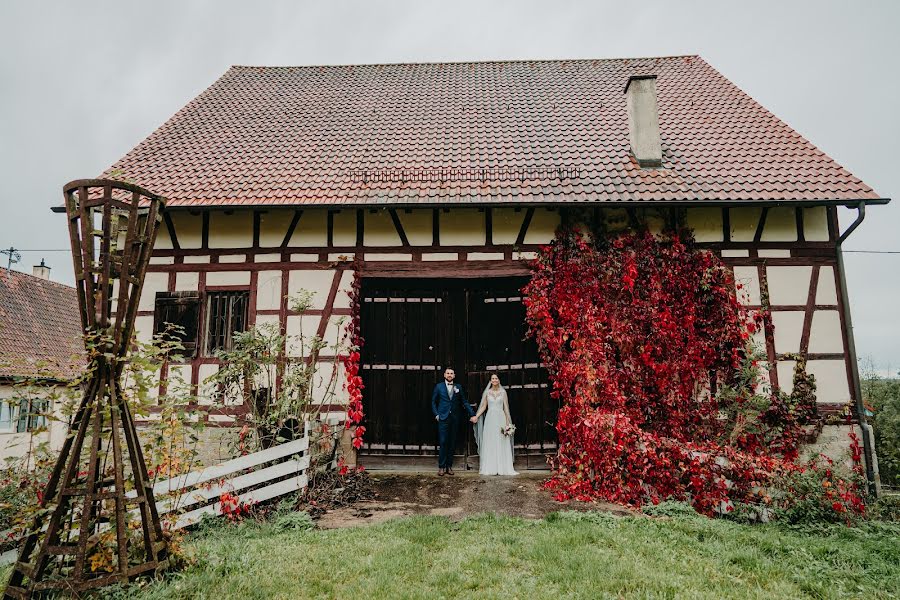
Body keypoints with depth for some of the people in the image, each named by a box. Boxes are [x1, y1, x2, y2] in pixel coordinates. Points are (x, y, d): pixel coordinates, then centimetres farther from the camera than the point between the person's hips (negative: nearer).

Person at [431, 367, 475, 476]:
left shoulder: (458, 387, 9)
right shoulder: (439, 386, 5)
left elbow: (464, 402, 9)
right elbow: (433, 402, 9)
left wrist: (472, 414, 2)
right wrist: (436, 414, -3)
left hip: (455, 419, 2)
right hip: (443, 418, -2)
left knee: (452, 443, 5)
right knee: (443, 442, -4)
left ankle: (449, 466, 14)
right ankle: (441, 466, 5)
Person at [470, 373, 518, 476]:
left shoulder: (503, 392, 6)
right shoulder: (487, 392, 7)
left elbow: (506, 407, 4)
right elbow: (483, 406, 9)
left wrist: (508, 422, 0)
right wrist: (476, 416, -2)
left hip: (501, 418, -1)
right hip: (490, 418, 1)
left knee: (502, 443, -1)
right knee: (489, 443, 0)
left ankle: (502, 468, 5)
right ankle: (490, 468, 5)